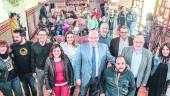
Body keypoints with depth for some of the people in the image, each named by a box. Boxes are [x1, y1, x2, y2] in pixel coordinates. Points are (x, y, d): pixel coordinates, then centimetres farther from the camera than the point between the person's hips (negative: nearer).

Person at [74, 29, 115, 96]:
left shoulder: (104, 47, -3)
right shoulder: (81, 47, -8)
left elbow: (110, 58, 4)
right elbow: (77, 64, -6)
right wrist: (78, 78, -8)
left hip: (98, 78, 2)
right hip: (85, 78, -2)